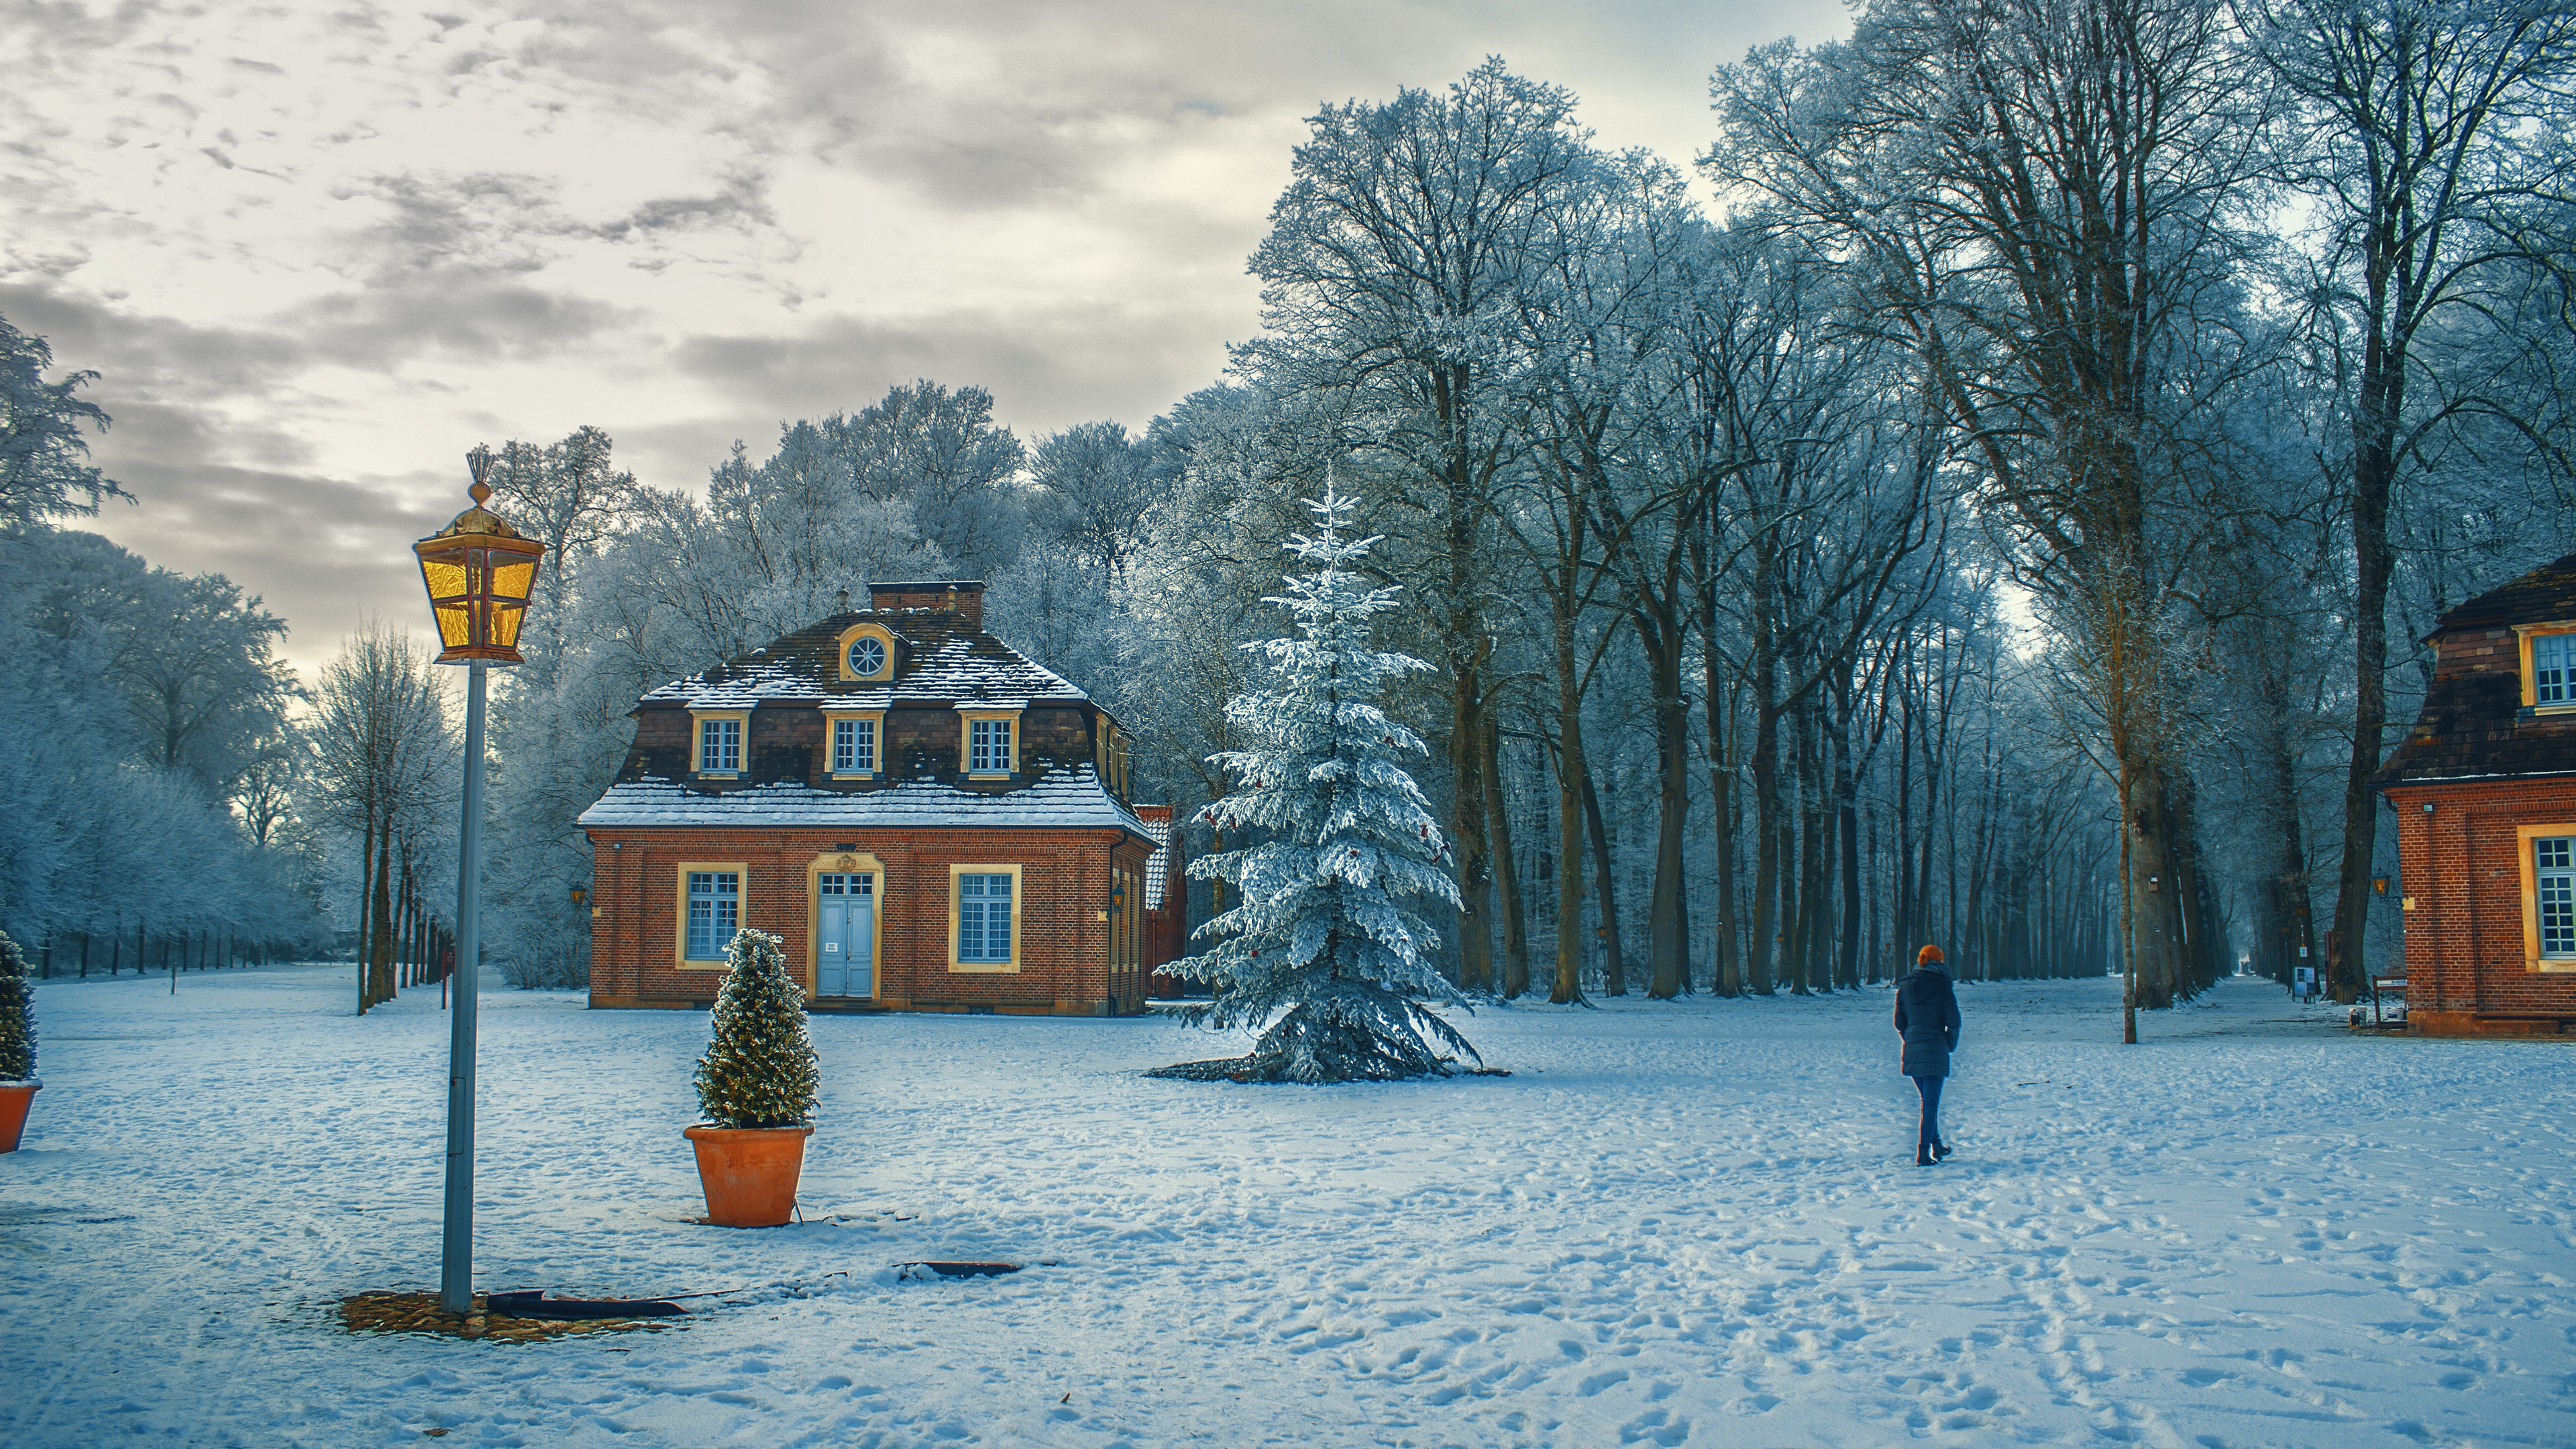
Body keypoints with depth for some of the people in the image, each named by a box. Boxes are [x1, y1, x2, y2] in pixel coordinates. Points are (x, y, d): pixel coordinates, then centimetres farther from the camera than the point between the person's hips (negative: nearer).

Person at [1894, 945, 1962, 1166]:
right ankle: (1923, 1152, -8)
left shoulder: (1905, 986, 6)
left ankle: (1937, 1146, 30)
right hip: (1936, 1051, -4)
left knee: (1927, 1100, 20)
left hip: (1912, 1050, 4)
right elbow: (1954, 1022, -7)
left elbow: (1899, 1023, 8)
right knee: (1931, 1103, -2)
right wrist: (1951, 1046, 7)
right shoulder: (1943, 987, -6)